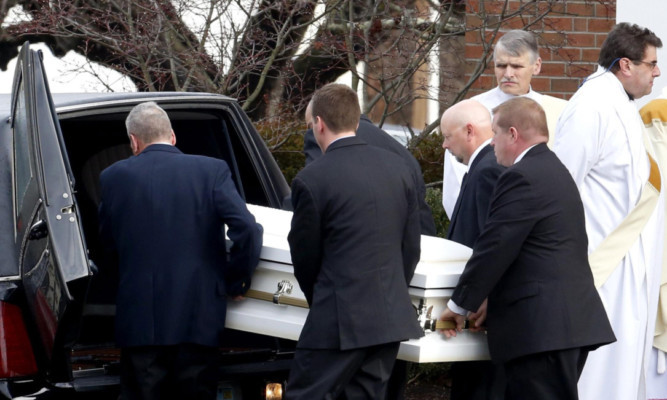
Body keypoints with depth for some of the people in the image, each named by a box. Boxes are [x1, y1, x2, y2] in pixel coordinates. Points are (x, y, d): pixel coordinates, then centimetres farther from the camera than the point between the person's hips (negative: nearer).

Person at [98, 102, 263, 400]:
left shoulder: (115, 176, 0)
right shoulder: (212, 171, -2)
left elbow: (109, 240, 10)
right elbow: (247, 229, -11)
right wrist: (237, 282, 2)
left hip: (141, 319, 0)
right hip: (199, 319, 0)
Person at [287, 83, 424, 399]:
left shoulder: (311, 180, -11)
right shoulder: (398, 168, 7)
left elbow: (304, 257, -1)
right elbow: (411, 247, 11)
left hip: (340, 322, -6)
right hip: (391, 318, 6)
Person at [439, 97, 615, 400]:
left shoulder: (522, 177, -13)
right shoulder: (554, 170, 19)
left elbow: (494, 249, -14)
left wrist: (459, 305, -3)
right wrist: (495, 302, 19)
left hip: (541, 329, -10)